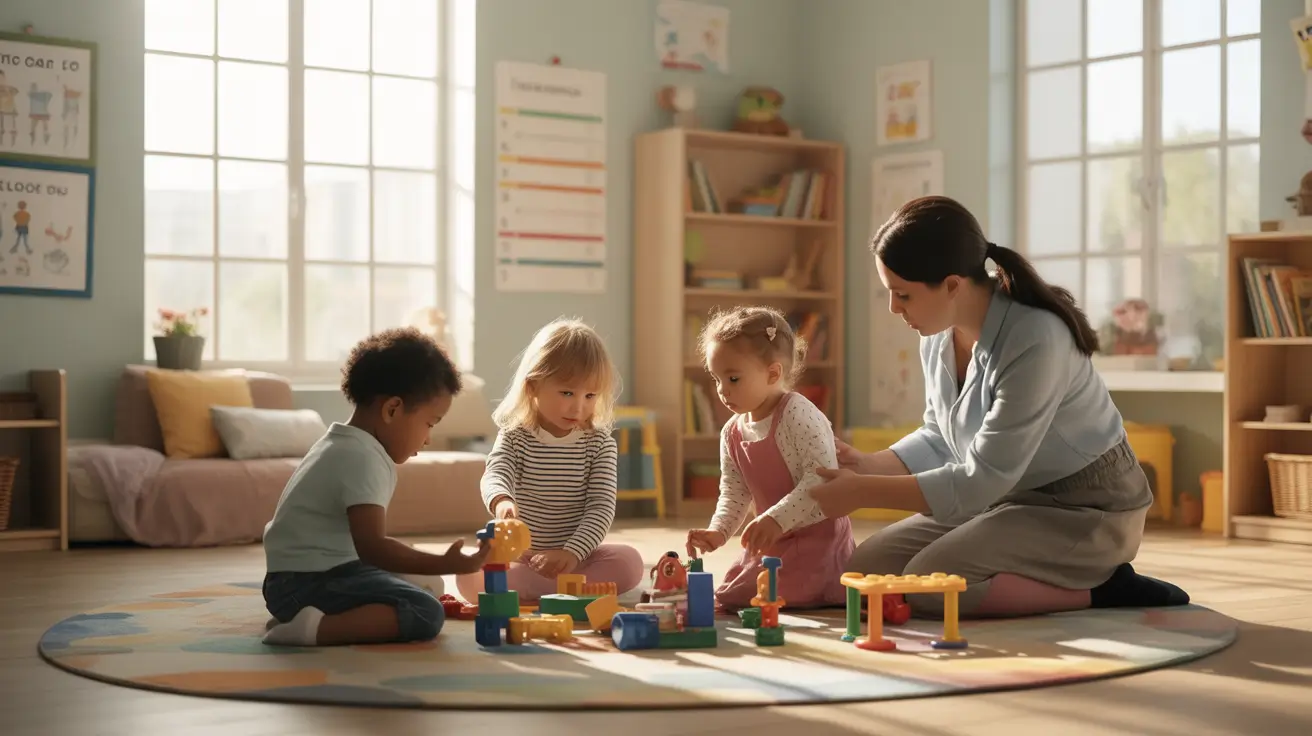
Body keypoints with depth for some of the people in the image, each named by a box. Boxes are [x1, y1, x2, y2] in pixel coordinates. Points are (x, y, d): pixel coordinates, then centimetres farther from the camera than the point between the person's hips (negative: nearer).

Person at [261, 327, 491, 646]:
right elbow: (372, 546, -26)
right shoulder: (363, 459, -16)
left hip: (318, 573, 11)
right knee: (425, 613, -21)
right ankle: (315, 628, -28)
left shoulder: (346, 447, 17)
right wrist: (446, 564, -29)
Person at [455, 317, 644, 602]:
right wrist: (501, 501, -46)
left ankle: (526, 593, -29)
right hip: (518, 557, 0)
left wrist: (572, 552, -27)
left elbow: (602, 506, -10)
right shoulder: (514, 437, -2)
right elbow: (496, 475, -20)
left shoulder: (600, 444, -3)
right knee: (469, 575, -27)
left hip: (578, 557, 0)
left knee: (629, 562, -28)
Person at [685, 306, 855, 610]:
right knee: (731, 593, 17)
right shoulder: (732, 434, 5)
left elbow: (822, 478, -27)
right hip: (775, 540, 9)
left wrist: (778, 519, -34)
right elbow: (734, 493, 8)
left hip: (817, 536, -9)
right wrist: (718, 531, -11)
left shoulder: (799, 415, -20)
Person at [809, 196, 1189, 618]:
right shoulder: (938, 334, -6)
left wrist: (861, 493, -24)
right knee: (865, 571, -2)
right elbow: (940, 440, 10)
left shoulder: (1034, 341, -30)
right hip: (1005, 497, 8)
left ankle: (1101, 589, -10)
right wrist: (867, 466, -7)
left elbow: (982, 480, -26)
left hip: (1087, 511, -8)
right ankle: (1034, 583, 5)